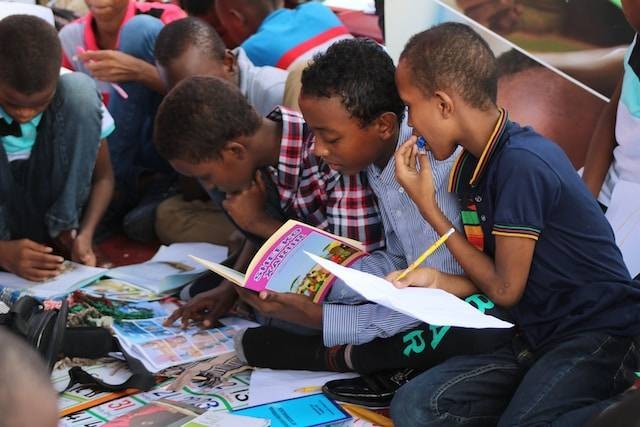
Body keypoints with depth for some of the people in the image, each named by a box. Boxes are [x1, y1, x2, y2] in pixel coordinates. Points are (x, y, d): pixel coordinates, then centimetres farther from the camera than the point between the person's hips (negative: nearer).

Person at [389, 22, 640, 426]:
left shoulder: (521, 162, -19)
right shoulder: (473, 164, 8)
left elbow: (505, 289, -12)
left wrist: (427, 206, -7)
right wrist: (433, 280, -6)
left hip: (597, 335, -8)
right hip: (539, 335, 8)